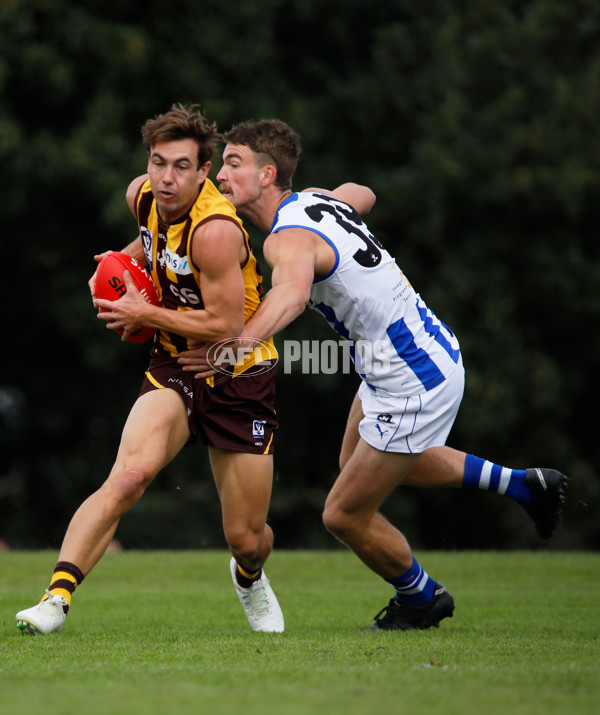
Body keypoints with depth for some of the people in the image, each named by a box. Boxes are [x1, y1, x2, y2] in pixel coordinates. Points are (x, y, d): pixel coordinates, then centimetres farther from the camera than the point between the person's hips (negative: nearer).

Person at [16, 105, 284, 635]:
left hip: (240, 377, -4)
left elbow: (227, 325, -24)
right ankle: (57, 597, -30)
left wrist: (144, 314, -16)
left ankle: (249, 576, 43)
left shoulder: (214, 230, -25)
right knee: (129, 475, -26)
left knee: (247, 538, 4)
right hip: (173, 367, 4)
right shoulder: (142, 196, -4)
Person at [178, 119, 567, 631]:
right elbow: (362, 194, 25)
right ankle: (521, 484, 38)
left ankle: (422, 598, 29)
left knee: (345, 514, 3)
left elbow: (292, 294, -49)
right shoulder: (318, 200, 1)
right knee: (360, 460, 33)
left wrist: (238, 344, -61)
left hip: (414, 386, -10)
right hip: (432, 351, 10)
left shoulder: (289, 238, -26)